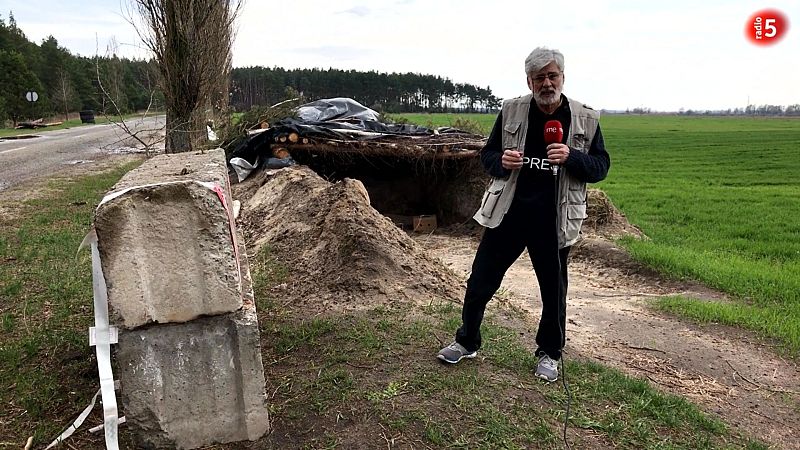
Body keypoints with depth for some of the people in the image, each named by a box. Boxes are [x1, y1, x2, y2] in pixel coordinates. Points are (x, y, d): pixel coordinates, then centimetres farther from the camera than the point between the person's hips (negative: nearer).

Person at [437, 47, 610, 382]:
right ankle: (467, 342, 29)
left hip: (553, 222, 0)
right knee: (480, 281, 7)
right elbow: (488, 154, 9)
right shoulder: (511, 111, 1)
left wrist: (572, 157, -18)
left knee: (553, 290, 12)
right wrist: (501, 161, -15)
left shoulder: (585, 119, -1)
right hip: (507, 214, 1)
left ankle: (549, 353, 34)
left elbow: (601, 166, 2)